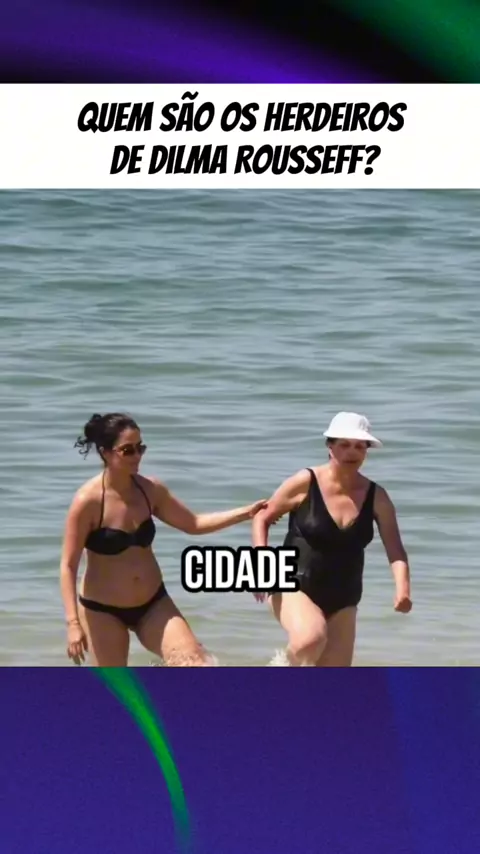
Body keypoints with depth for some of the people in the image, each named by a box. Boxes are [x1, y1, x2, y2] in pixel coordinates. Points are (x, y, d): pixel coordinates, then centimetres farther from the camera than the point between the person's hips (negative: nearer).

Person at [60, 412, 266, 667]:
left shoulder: (150, 490, -3)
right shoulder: (88, 500, -19)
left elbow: (193, 523, 11)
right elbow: (68, 566, -17)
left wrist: (244, 513, 2)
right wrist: (73, 623, -24)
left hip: (152, 603, 5)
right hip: (103, 610, -5)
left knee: (194, 665, -11)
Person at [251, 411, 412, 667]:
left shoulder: (377, 497, -3)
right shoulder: (305, 483, -10)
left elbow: (396, 552, -6)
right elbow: (262, 518, -1)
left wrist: (402, 589, -25)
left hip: (341, 600, 4)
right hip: (294, 586, -4)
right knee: (312, 637, -35)